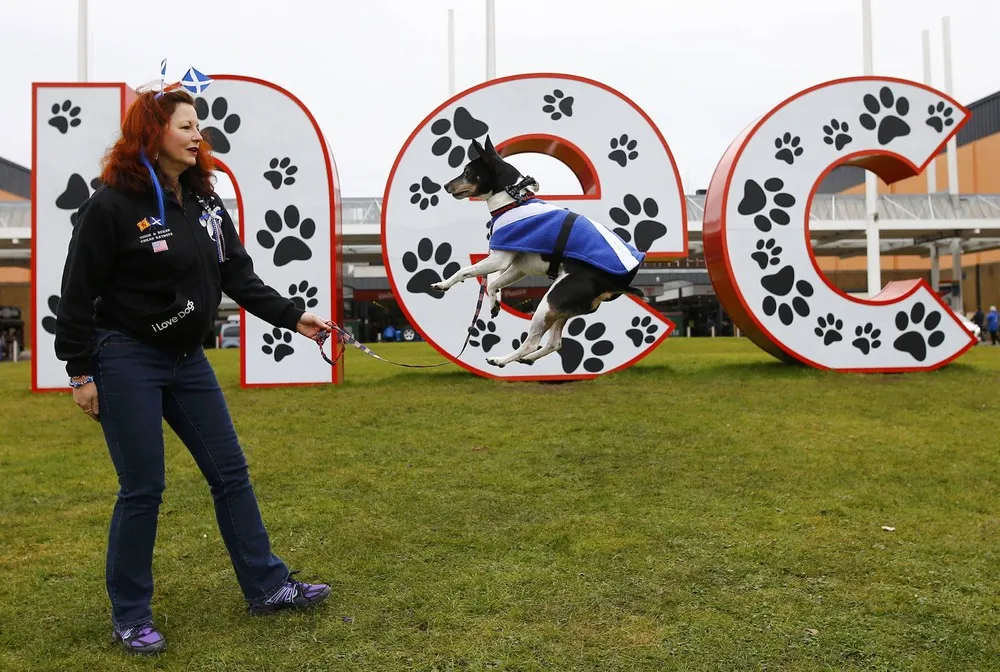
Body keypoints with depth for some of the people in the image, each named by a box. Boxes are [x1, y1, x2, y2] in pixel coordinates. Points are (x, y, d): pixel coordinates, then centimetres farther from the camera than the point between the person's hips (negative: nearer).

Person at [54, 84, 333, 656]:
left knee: (231, 471, 9)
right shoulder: (111, 205, -12)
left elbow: (239, 277, 8)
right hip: (127, 362, -6)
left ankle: (268, 586, 22)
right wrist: (80, 373, -10)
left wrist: (293, 317, 0)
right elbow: (78, 293, -10)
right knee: (143, 489, 0)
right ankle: (131, 617, 19)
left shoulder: (206, 202, 7)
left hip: (188, 359, 7)